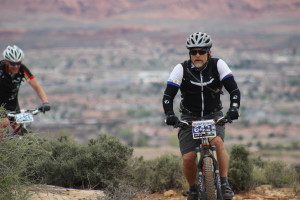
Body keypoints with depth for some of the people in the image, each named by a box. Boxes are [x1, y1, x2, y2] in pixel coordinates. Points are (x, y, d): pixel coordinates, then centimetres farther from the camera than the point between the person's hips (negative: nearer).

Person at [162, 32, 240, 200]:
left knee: (218, 142, -31)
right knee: (188, 158, -14)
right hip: (190, 118, 0)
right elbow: (168, 95, -17)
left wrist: (234, 108, -34)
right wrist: (170, 114, -35)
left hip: (214, 115, 0)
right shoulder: (181, 69, -13)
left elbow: (234, 89, -16)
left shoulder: (218, 65, -11)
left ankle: (225, 183, -19)